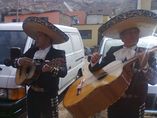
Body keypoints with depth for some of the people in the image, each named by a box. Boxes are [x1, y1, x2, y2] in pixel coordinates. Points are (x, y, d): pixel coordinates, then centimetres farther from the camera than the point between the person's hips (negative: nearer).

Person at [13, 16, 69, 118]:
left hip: (49, 96, -5)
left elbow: (64, 72, -23)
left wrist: (51, 69, -42)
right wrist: (20, 61, -14)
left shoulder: (58, 53, -9)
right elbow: (15, 62, 10)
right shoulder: (32, 51, 9)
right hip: (32, 94, 6)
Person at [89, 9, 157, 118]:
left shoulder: (148, 54, -5)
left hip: (134, 104, -2)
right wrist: (94, 62, -15)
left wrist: (144, 66, -34)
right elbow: (97, 70, 6)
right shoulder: (113, 51, 3)